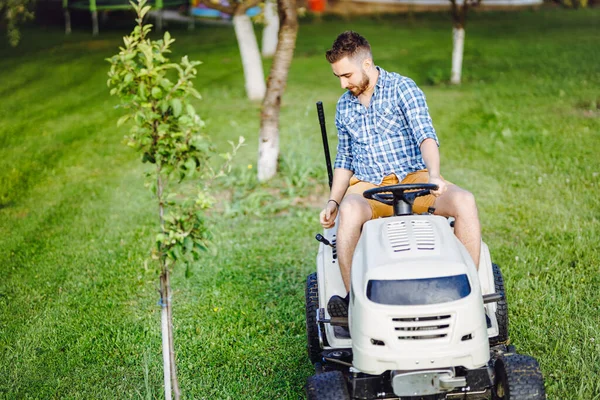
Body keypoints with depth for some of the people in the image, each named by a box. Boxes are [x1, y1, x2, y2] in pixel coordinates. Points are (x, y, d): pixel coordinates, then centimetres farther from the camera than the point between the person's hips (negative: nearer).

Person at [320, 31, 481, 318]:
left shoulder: (402, 88, -1)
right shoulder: (344, 106, 14)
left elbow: (426, 136, -15)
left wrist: (434, 175, -34)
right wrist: (333, 201, 5)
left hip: (414, 178, -1)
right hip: (366, 186, 2)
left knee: (464, 201, -29)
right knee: (349, 212, -35)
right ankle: (351, 297, -30)